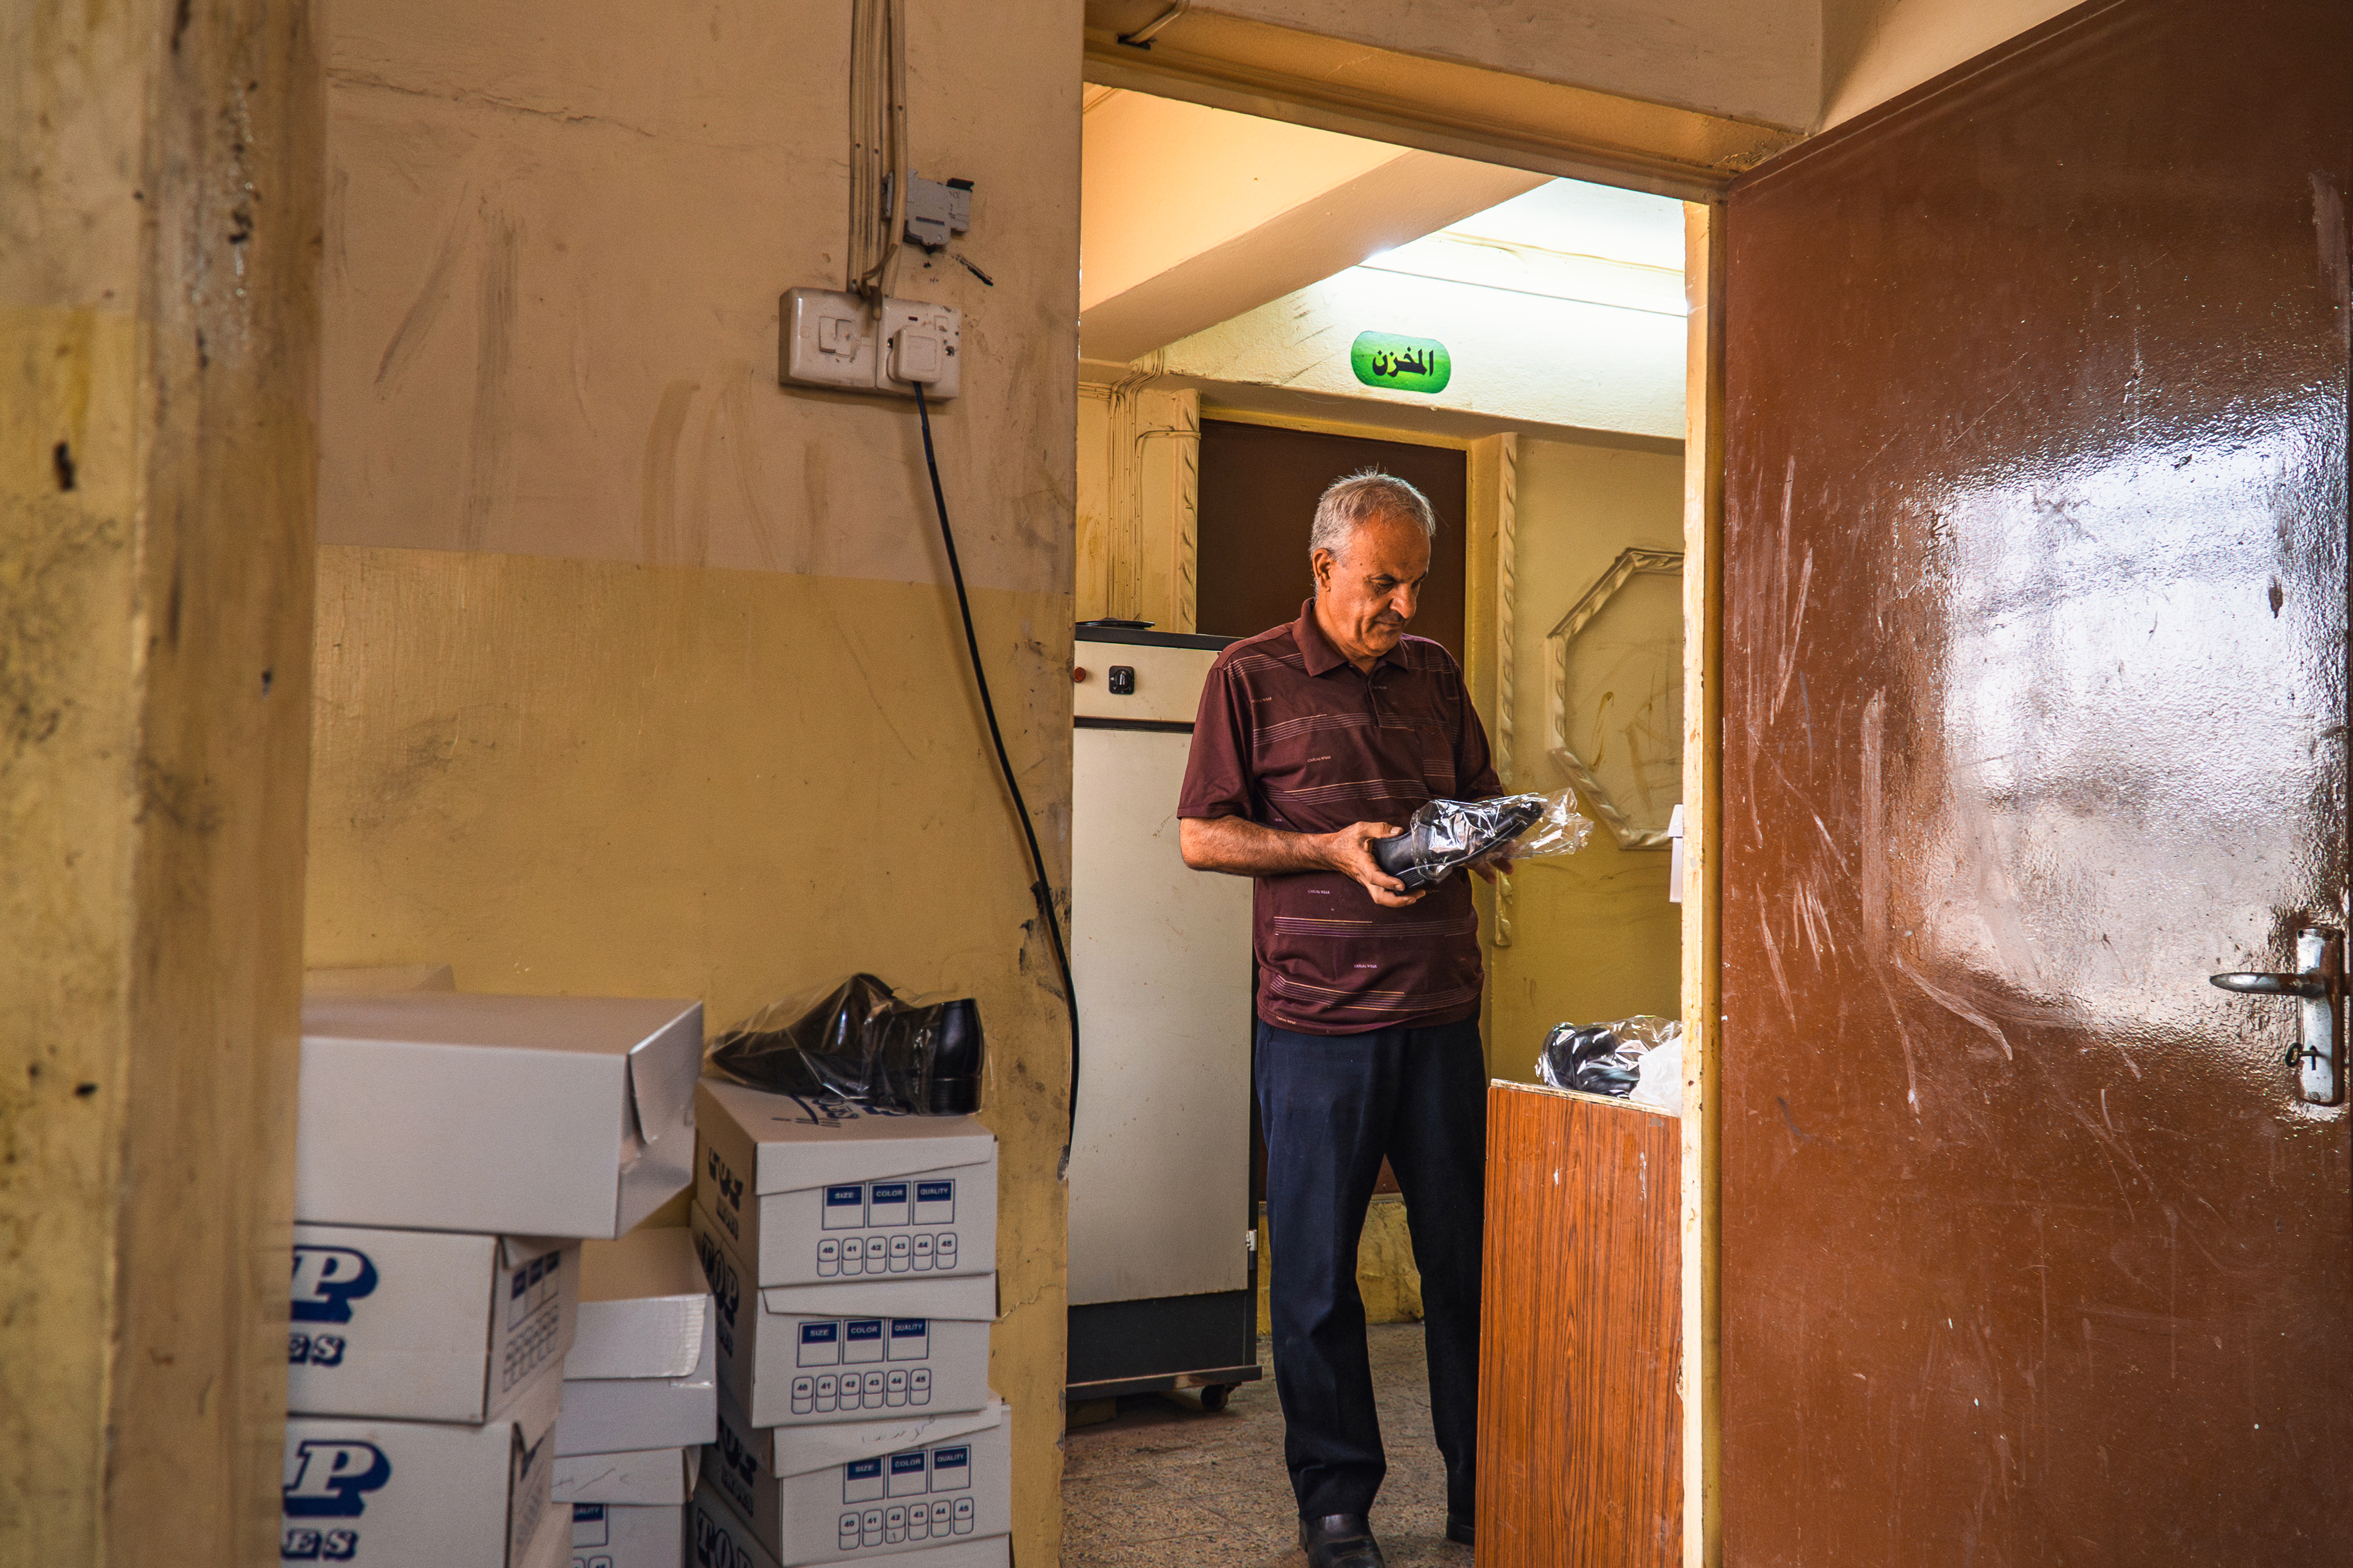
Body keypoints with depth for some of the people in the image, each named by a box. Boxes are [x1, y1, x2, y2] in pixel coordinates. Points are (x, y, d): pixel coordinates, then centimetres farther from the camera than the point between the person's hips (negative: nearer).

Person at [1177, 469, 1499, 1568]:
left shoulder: (1434, 673, 13)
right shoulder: (1251, 677, 1)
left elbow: (1479, 798, 22)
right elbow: (1200, 837, -2)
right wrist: (1332, 850, -14)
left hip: (1442, 1013, 4)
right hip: (1316, 1021, -3)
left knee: (1468, 1258, 9)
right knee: (1316, 1272, 6)